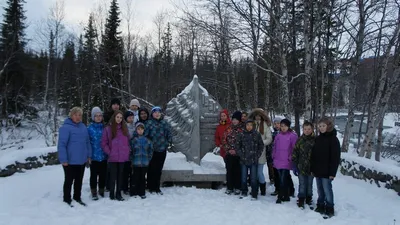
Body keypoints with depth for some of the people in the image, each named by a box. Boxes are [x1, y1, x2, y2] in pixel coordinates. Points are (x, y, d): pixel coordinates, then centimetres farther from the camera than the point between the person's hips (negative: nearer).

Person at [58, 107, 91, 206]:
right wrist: (63, 159, -19)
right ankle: (67, 200, 21)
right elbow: (61, 145, -16)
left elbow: (87, 142, 15)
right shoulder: (65, 127, -14)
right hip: (70, 161, -7)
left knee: (79, 180, 17)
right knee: (69, 180, 7)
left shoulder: (83, 127, 9)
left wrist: (89, 155, 12)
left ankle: (77, 197, 31)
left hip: (82, 160, 7)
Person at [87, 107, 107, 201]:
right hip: (94, 156, -2)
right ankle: (94, 192, 21)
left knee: (103, 174, 12)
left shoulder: (104, 127, 3)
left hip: (104, 156, 3)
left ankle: (101, 191, 27)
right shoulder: (89, 128, -5)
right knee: (94, 175, 7)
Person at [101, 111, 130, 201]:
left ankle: (118, 194, 19)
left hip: (123, 157, 3)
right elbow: (104, 143, -1)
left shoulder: (125, 129, 10)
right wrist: (109, 152, -7)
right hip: (113, 157, -3)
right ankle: (112, 194, 15)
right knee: (113, 176, 3)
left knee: (120, 176, 10)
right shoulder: (108, 129, -1)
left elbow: (128, 141, 15)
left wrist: (128, 151, 4)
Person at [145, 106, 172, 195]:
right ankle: (151, 187, 17)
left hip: (162, 149, 3)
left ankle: (157, 188, 22)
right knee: (151, 169, 3)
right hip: (152, 150, -3)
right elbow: (145, 134, -10)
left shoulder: (164, 123, 7)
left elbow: (169, 133, 11)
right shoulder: (149, 123, -6)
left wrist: (169, 142, 1)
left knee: (159, 170, 11)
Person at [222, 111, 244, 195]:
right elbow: (224, 140, 7)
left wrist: (236, 150, -8)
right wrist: (228, 149, -3)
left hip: (238, 154, -2)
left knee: (237, 171, 4)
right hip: (229, 154, 2)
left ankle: (237, 188, 16)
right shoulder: (228, 129, 5)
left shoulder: (242, 130, -2)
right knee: (229, 171, 5)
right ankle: (229, 188, 15)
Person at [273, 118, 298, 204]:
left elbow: (294, 148, -7)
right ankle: (286, 196, 24)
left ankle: (280, 197, 4)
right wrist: (273, 157, 12)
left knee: (283, 180, -6)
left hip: (286, 162, -6)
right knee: (282, 179, 13)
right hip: (278, 161, 6)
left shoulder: (293, 135, -7)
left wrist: (291, 158, -10)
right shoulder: (278, 135, 9)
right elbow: (275, 147, 15)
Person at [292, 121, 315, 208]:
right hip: (301, 167, 0)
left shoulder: (315, 140, -4)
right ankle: (301, 200, 17)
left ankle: (309, 199, 29)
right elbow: (294, 153, 0)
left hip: (311, 167, 0)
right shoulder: (300, 140, -1)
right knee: (302, 184, 6)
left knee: (309, 184, 14)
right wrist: (294, 166, -3)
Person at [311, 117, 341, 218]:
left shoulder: (333, 139, -9)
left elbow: (336, 157, -12)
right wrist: (312, 169, 8)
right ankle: (320, 206, 26)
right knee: (320, 190, 14)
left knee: (327, 190, 1)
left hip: (326, 171, -6)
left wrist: (332, 172, -15)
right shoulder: (318, 138, 9)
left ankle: (330, 209, 15)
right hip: (317, 170, 6)